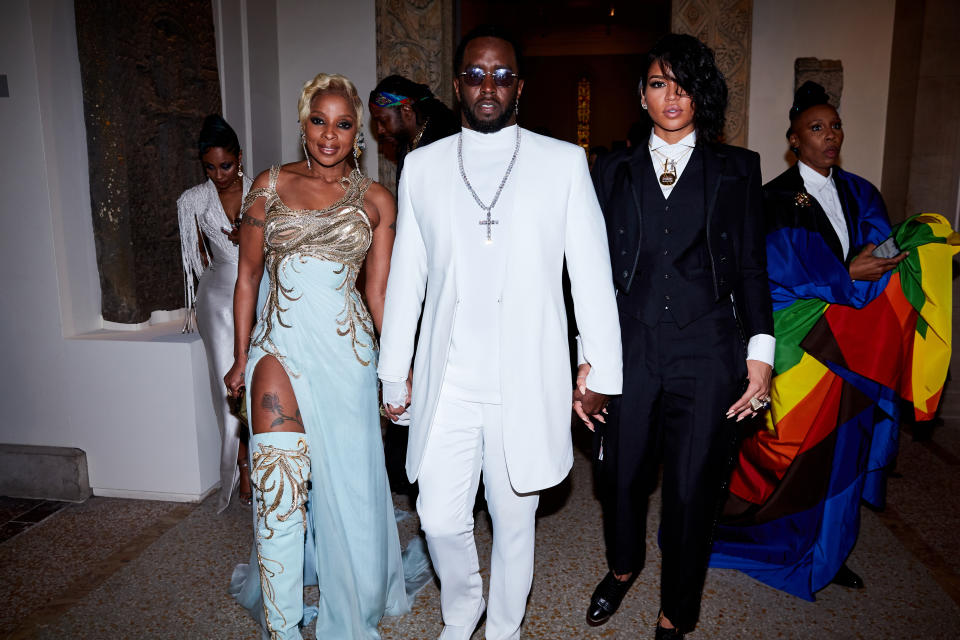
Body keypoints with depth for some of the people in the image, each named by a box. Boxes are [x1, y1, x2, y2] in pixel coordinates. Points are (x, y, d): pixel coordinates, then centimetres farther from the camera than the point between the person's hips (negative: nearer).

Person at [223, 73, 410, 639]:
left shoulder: (376, 201, 5)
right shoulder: (271, 186, 6)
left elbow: (379, 290, 6)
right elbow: (248, 277, 9)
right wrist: (241, 357, 7)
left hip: (344, 348, 0)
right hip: (281, 343, 0)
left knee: (345, 478, 7)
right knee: (279, 481, -9)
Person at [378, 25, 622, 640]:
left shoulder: (563, 162, 1)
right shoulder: (423, 166, 7)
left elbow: (592, 273, 2)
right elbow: (406, 276, 10)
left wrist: (602, 372, 0)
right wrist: (394, 372, 11)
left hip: (527, 384, -1)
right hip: (447, 382, 2)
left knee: (515, 522, 12)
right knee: (441, 519, 5)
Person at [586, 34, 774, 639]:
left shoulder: (737, 169, 7)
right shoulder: (615, 170, 9)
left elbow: (752, 268, 6)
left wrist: (761, 353, -2)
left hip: (707, 357, -1)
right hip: (629, 350, 1)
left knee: (693, 490, 7)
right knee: (621, 475, 14)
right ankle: (624, 566, 46)